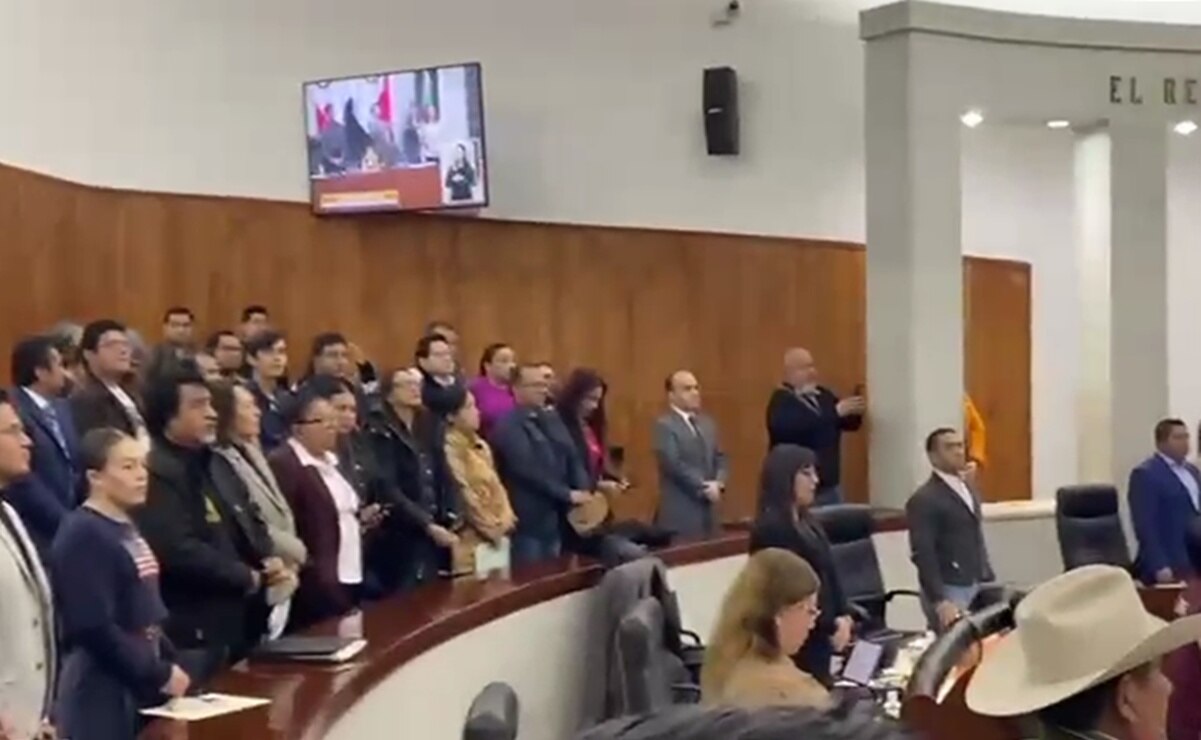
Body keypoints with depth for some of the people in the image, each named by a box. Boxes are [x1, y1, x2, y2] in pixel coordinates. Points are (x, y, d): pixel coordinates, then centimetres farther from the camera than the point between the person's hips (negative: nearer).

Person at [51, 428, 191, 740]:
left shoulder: (128, 529, 13)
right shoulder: (83, 536, -15)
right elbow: (95, 627, -21)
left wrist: (169, 661, 5)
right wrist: (160, 674, -15)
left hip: (142, 687, 9)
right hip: (101, 696, -9)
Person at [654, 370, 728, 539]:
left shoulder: (707, 423, 16)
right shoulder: (664, 425, -8)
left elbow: (720, 458, 15)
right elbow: (674, 464, -17)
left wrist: (718, 483, -5)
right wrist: (704, 488, -15)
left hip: (708, 511, 7)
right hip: (681, 512, -7)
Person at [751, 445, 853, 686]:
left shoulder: (807, 522, 13)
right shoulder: (771, 528, -15)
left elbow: (828, 572, 15)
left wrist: (843, 616, 1)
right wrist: (831, 626, -10)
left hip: (818, 635, 9)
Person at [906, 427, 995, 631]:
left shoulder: (969, 490, 16)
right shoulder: (924, 499, -10)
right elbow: (923, 554, -15)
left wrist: (989, 581, 13)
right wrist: (939, 601, -22)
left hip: (978, 586, 8)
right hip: (948, 590, -7)